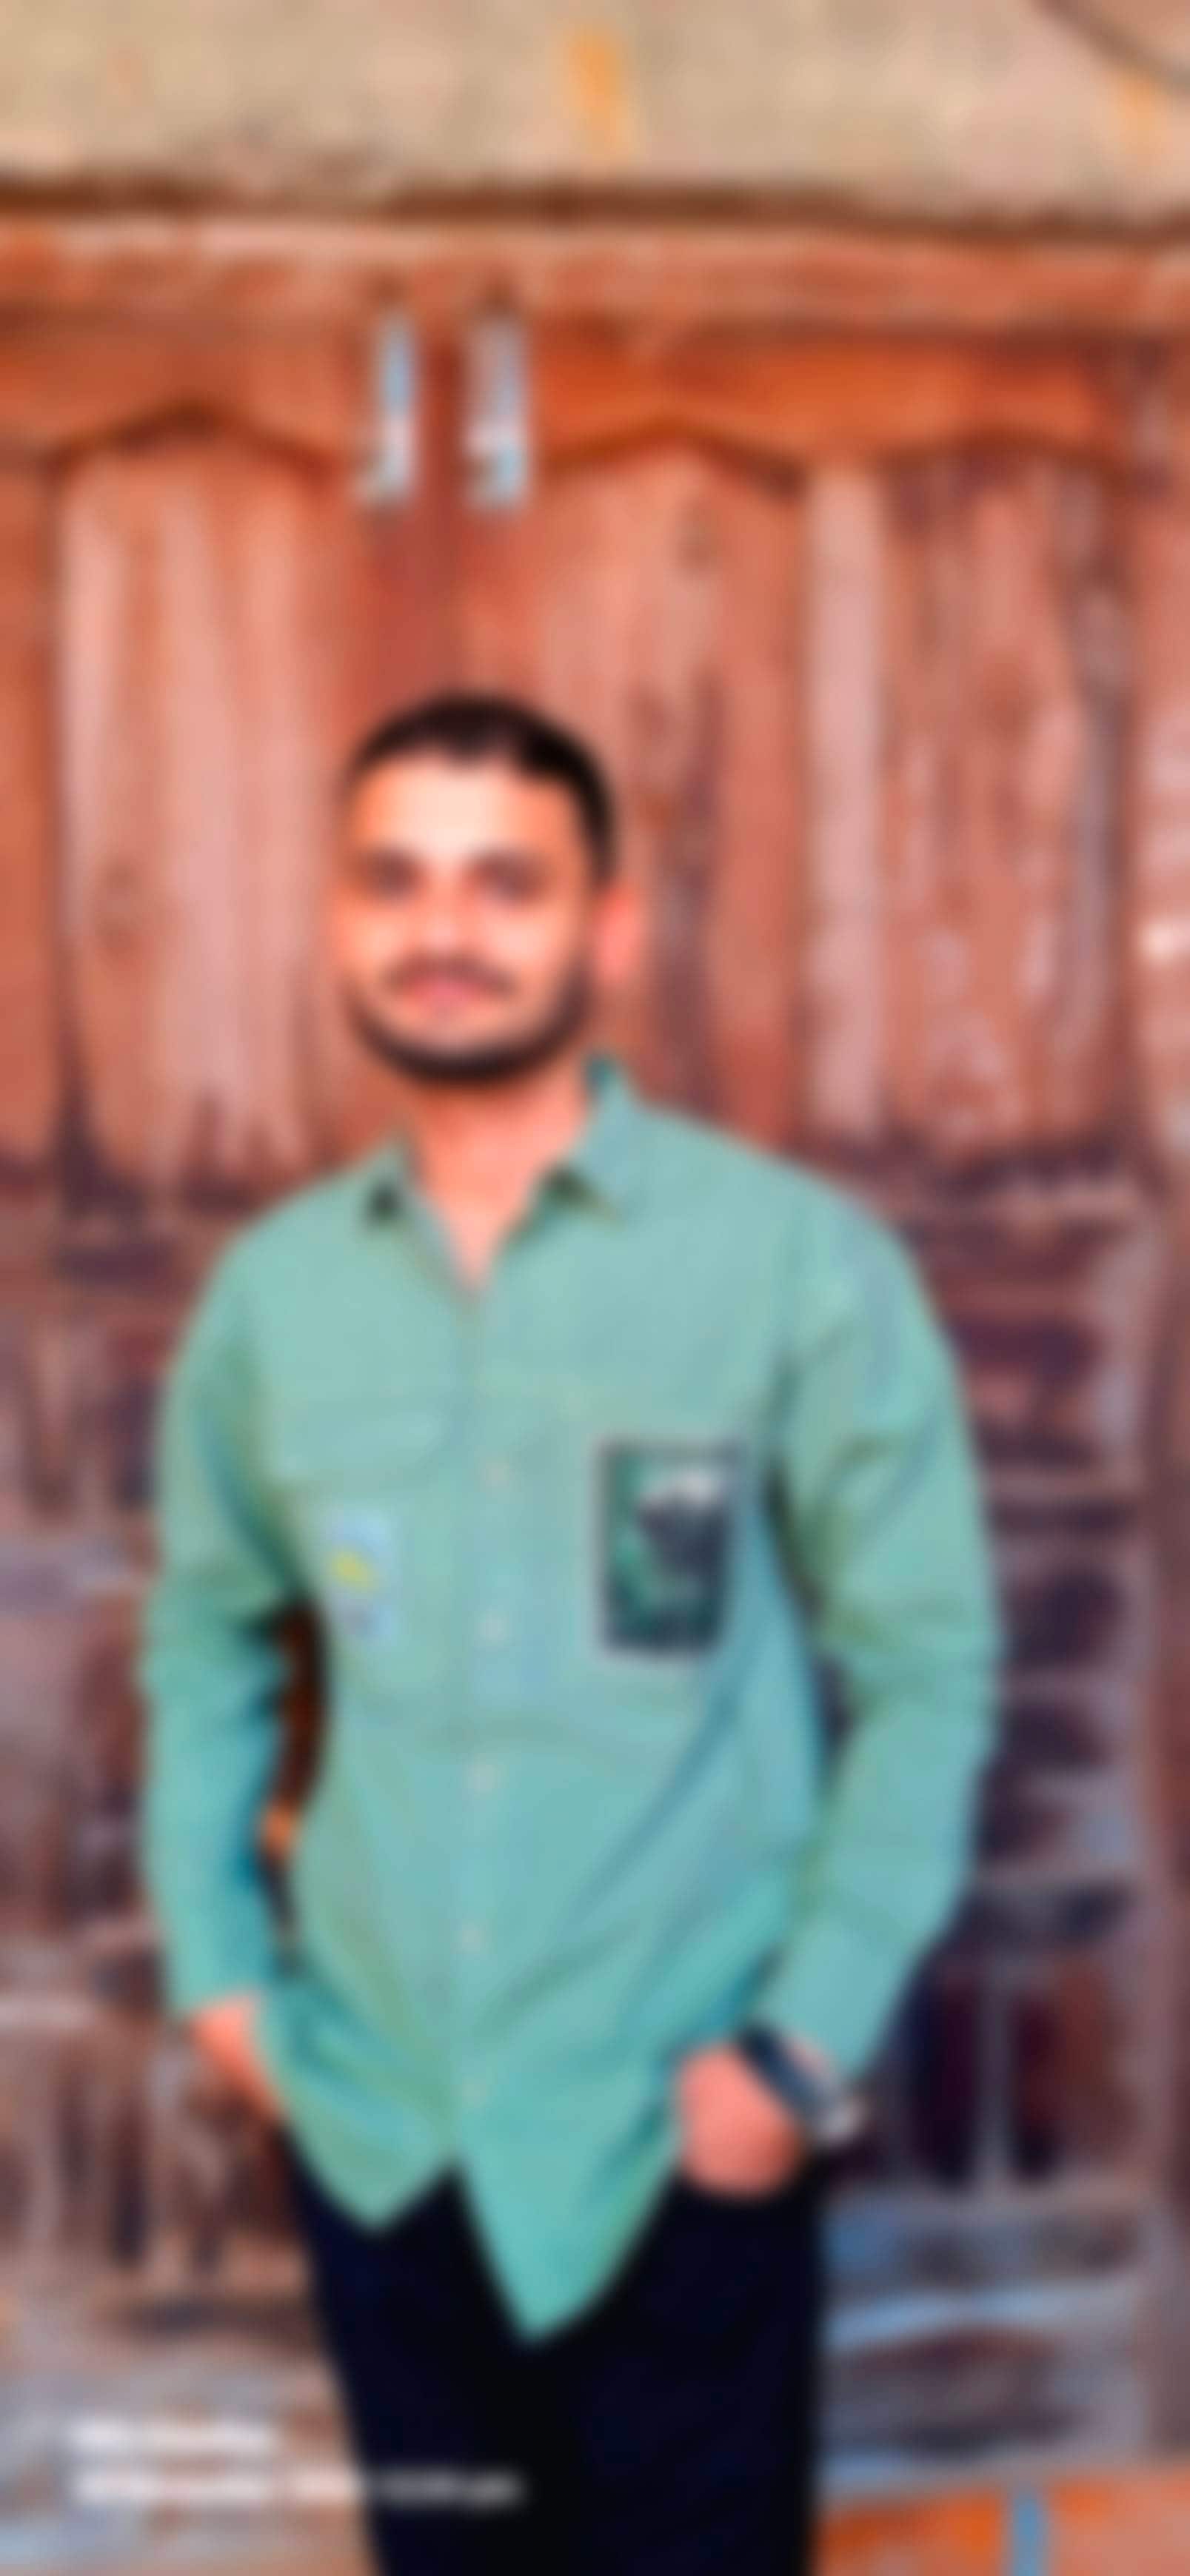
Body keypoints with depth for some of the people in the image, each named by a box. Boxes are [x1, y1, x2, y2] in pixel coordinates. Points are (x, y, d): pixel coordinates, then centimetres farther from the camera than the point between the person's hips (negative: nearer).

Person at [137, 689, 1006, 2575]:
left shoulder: (800, 1260, -8)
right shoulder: (271, 1287, 3)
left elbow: (927, 1668, -6)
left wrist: (811, 2041, -11)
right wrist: (214, 1959, 5)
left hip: (678, 2137, -3)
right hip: (373, 2124, 3)